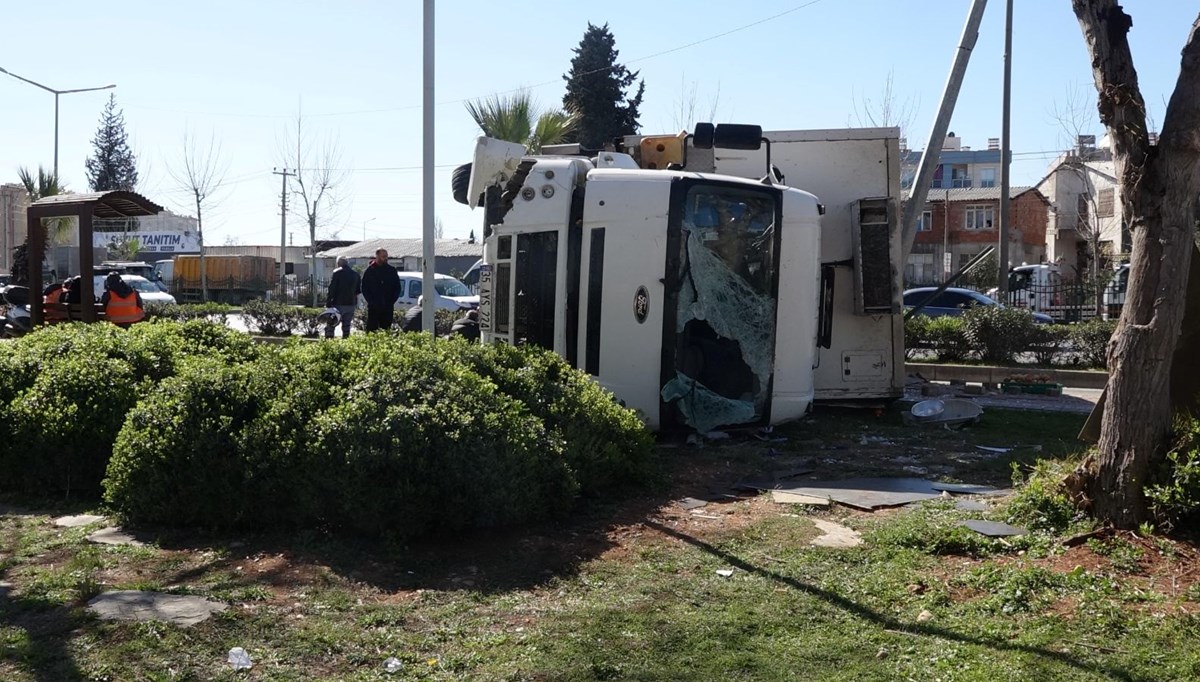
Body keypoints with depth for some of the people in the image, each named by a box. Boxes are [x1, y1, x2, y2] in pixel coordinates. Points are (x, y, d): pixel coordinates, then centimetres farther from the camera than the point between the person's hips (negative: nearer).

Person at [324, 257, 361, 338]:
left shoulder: (336, 273, -6)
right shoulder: (356, 274, 10)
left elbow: (331, 289, -11)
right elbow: (359, 291, 17)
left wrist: (328, 303, -10)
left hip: (338, 304, -5)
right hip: (351, 304, 5)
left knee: (330, 325, 0)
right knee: (346, 325, 11)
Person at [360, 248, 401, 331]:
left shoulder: (392, 271, 8)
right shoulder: (370, 271, 3)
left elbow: (397, 288, 11)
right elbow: (364, 289, 5)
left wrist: (391, 301, -1)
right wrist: (371, 301, -7)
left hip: (388, 308, 2)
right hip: (373, 308, -2)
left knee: (386, 331, 5)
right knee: (371, 330, -3)